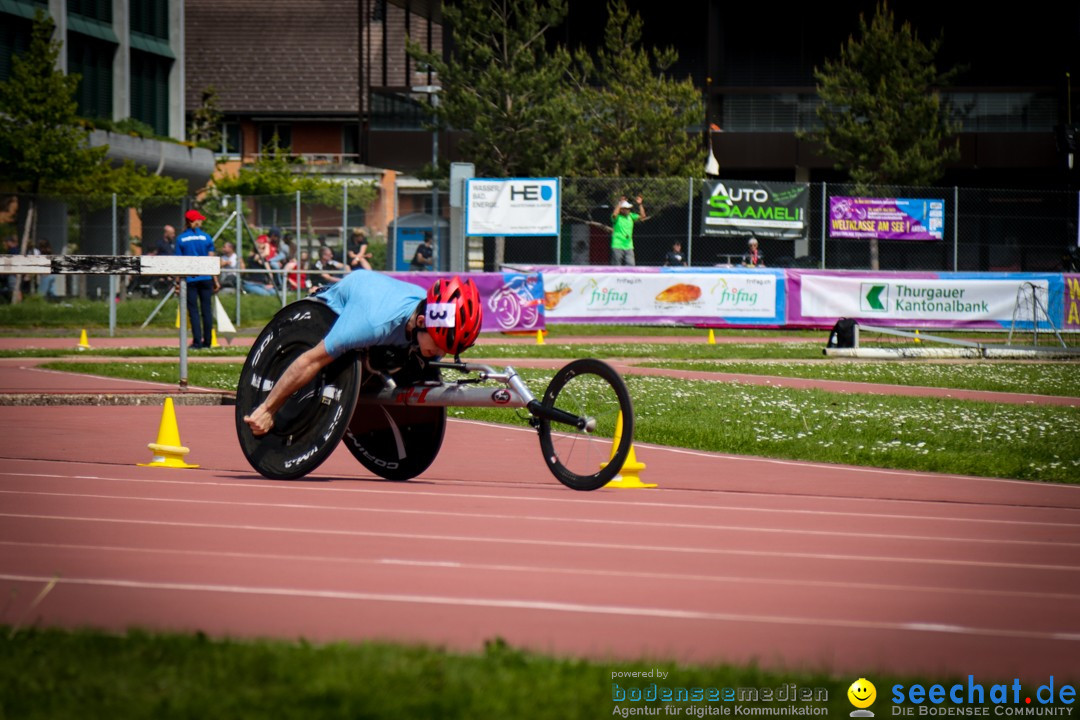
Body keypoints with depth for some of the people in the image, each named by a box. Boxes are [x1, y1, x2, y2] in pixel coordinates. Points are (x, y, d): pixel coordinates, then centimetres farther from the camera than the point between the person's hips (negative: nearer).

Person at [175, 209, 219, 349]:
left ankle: (197, 341, -7)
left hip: (189, 279, -1)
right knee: (206, 309, 7)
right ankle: (207, 341, 9)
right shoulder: (206, 237, 2)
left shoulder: (181, 239, 0)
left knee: (193, 310, 0)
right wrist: (216, 281, 9)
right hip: (205, 278, 1)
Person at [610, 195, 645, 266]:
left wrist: (640, 204, 2)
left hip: (629, 247, 5)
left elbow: (642, 216, 9)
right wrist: (620, 203, -18)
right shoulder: (617, 217, -3)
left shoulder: (631, 216, 13)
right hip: (617, 246, -5)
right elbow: (614, 215, -25)